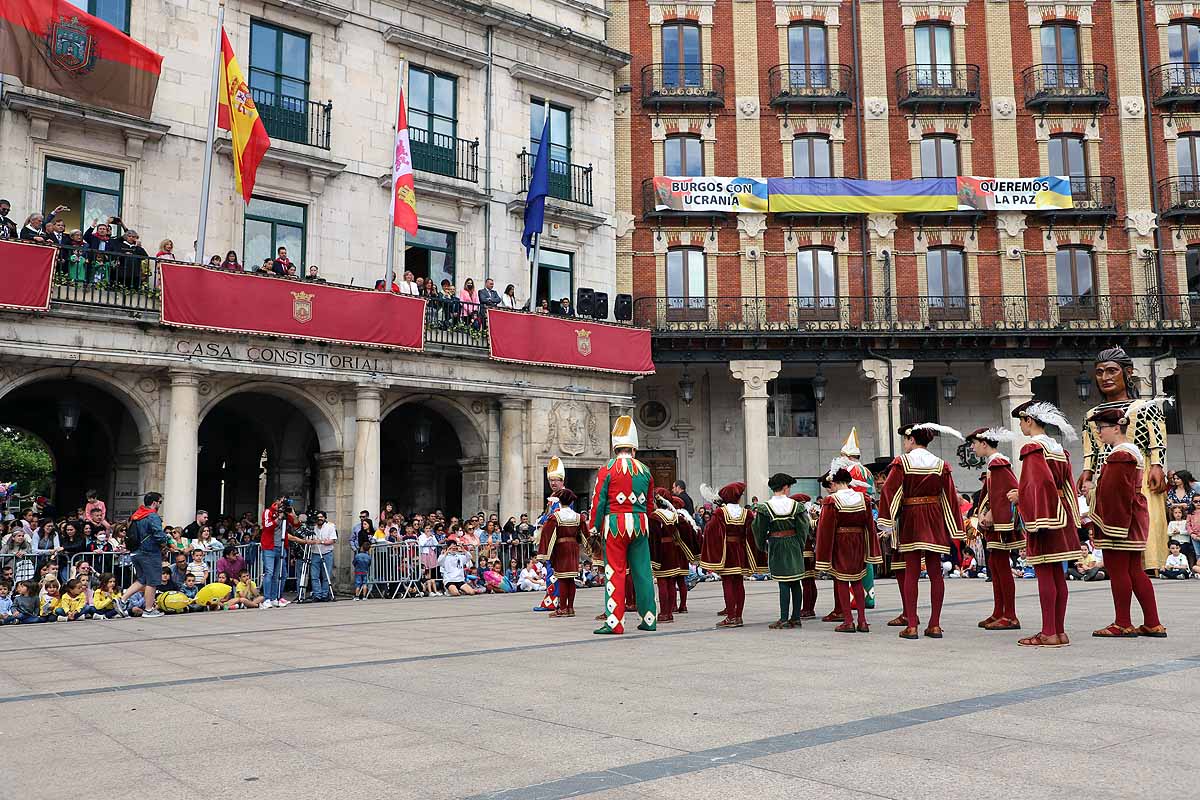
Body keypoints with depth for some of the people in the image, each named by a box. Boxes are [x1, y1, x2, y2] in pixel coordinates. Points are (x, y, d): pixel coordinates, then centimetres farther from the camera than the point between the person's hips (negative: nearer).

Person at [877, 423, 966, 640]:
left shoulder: (902, 462, -4)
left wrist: (886, 522, -8)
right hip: (935, 520, 3)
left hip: (910, 519, -3)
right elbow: (951, 497, 4)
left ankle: (911, 625, -2)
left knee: (911, 571, 0)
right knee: (935, 571, 6)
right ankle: (935, 625, 6)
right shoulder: (941, 465, 5)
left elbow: (889, 491, -11)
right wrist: (954, 530, 8)